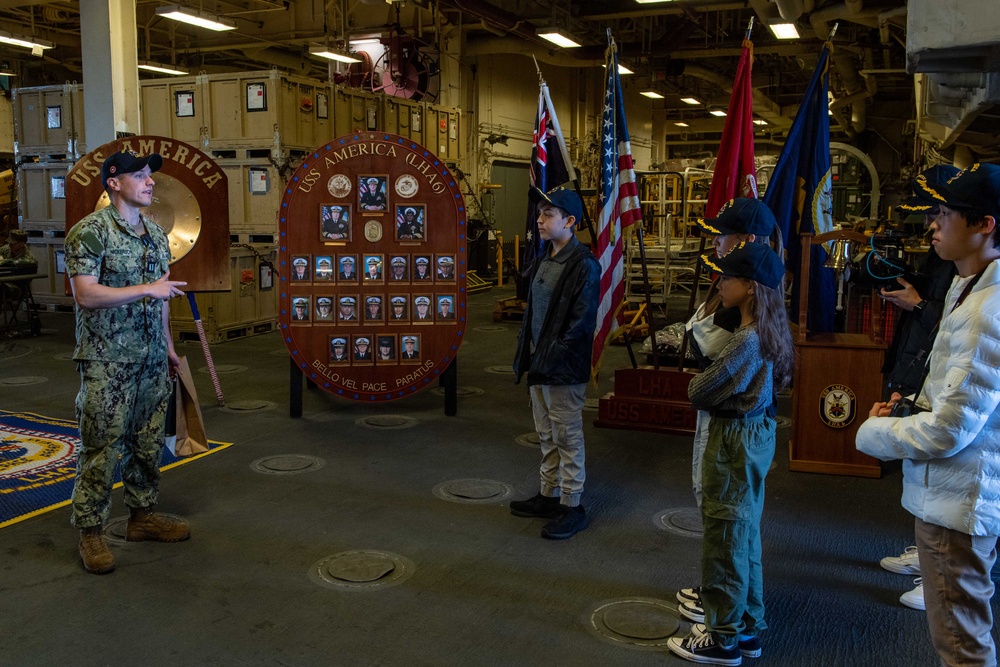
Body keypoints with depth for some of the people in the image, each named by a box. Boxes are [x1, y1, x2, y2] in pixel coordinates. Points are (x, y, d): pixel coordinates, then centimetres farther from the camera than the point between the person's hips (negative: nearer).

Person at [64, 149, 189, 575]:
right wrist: (147, 289, -22)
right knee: (101, 448, -1)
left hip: (151, 361, 7)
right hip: (107, 363, -7)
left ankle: (143, 515, 28)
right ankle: (90, 531, 11)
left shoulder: (156, 234, 11)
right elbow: (85, 294, -20)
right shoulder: (89, 232, -11)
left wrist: (168, 346, 18)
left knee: (148, 444, 14)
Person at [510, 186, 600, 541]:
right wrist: (525, 356, 12)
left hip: (564, 369, -9)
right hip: (539, 365, 9)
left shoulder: (583, 265, -16)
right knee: (547, 436, 18)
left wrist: (552, 358, -20)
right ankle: (548, 495, 31)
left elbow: (582, 322, -19)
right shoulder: (543, 260, 12)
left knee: (567, 438, 2)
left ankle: (572, 506, 13)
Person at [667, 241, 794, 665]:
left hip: (734, 439, -10)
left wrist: (695, 385, 0)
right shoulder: (768, 332, 5)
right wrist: (706, 386, -3)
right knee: (744, 531, 19)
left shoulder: (746, 339, -24)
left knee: (724, 535, 2)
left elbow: (701, 392, -20)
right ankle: (745, 624, 32)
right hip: (756, 431, 10)